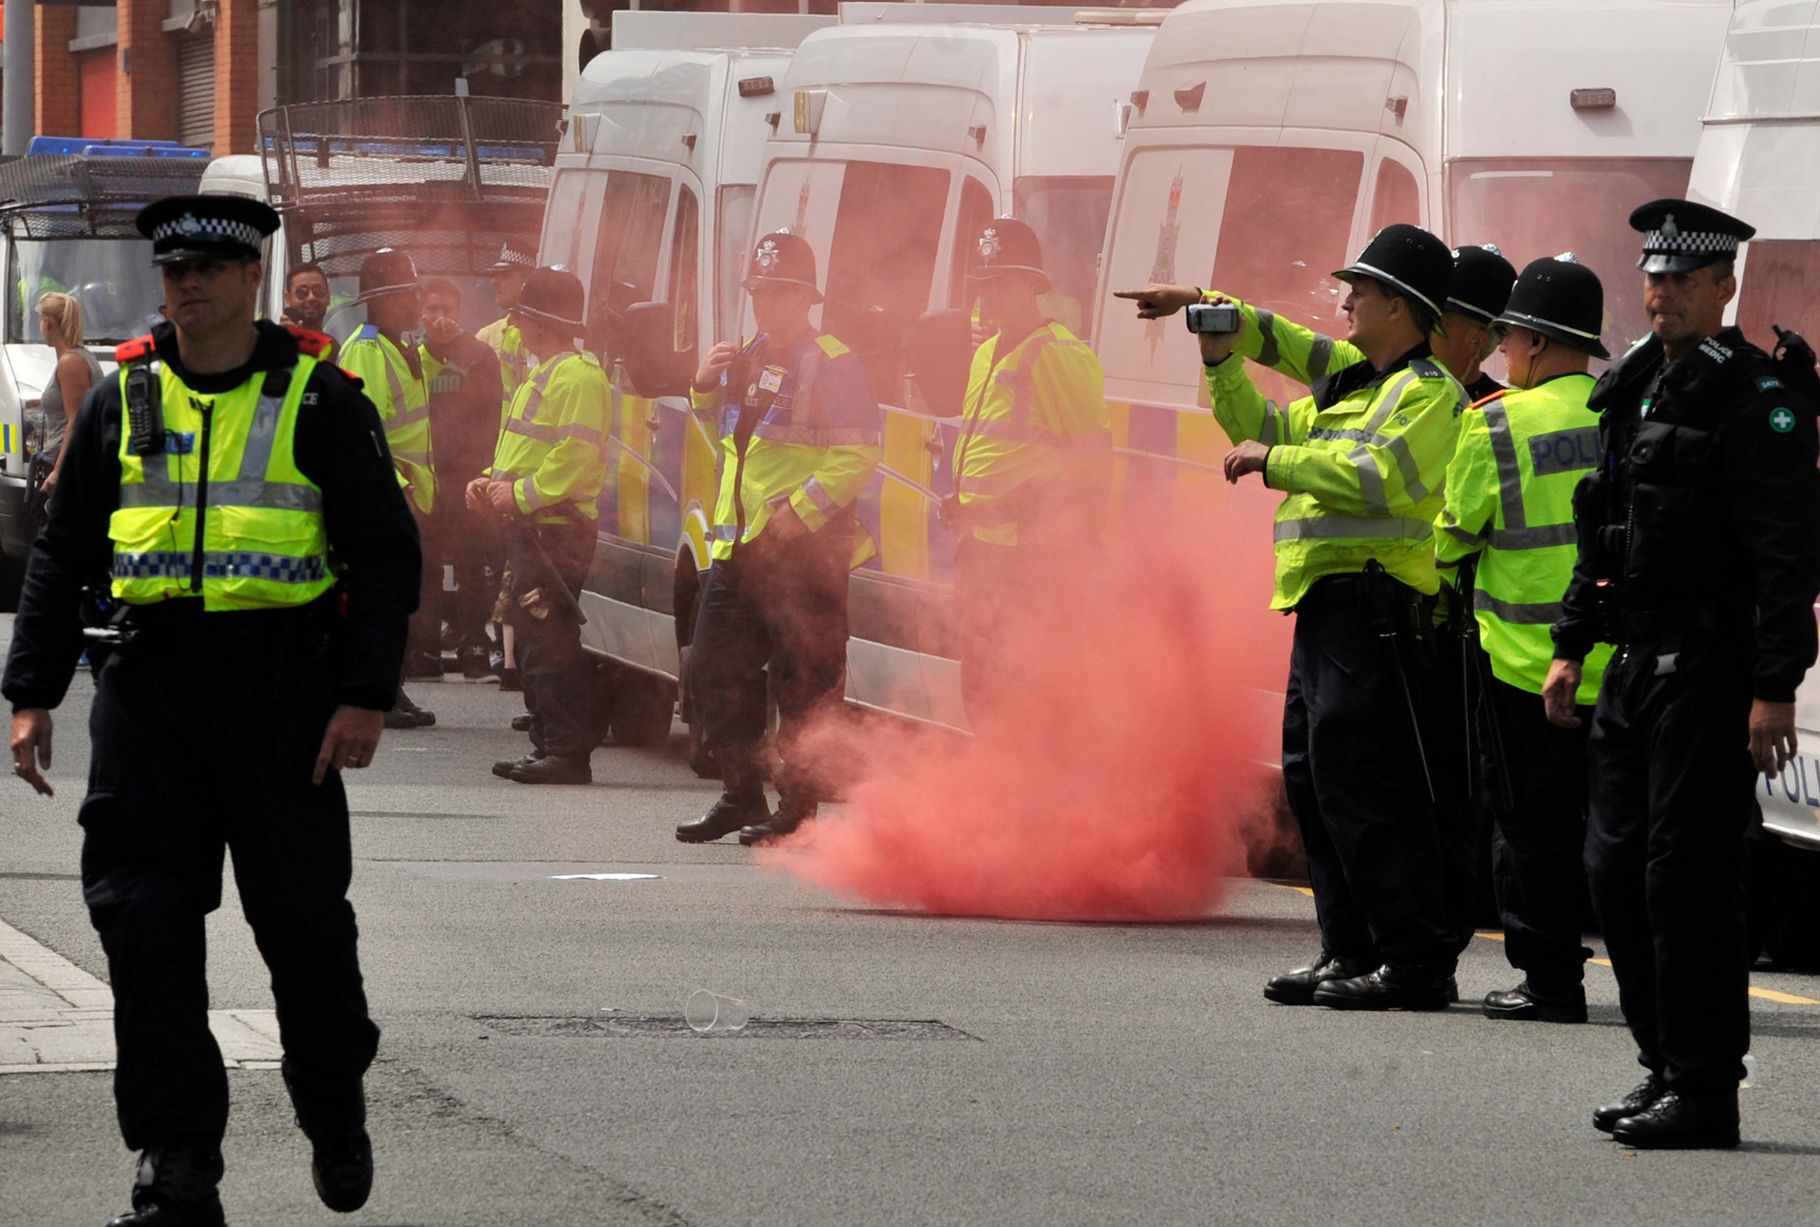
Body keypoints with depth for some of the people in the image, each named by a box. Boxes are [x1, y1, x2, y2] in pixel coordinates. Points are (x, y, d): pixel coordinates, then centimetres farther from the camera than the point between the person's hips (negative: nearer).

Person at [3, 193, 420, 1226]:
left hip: (284, 687, -3)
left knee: (303, 917, 4)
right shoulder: (124, 399, 10)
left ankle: (336, 1112, 29)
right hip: (150, 686, 3)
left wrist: (364, 696, -9)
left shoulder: (320, 400, 1)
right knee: (145, 923, -4)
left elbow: (386, 552, 0)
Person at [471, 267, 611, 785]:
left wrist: (521, 494, -19)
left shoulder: (578, 375, -13)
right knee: (534, 643, 12)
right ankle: (547, 747, 16)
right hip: (530, 529, 11)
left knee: (553, 645, -12)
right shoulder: (544, 374, 21)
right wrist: (493, 482, 12)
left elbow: (576, 454, -21)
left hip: (557, 529, -11)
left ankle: (569, 752, -11)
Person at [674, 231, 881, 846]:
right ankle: (741, 795, 19)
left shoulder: (832, 364, -8)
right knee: (714, 669, 9)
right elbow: (720, 426, 34)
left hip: (803, 551, -8)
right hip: (739, 544, 8)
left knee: (803, 683, -4)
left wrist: (802, 510, -21)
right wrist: (707, 386, 13)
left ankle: (798, 807, 1)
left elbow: (858, 454, -15)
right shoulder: (747, 360, 18)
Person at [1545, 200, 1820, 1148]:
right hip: (1636, 665, 9)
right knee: (1617, 869, 10)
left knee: (1687, 875, -9)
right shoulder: (1633, 388, 15)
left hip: (1711, 672, -9)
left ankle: (1705, 1094, -4)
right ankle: (1666, 1069, 21)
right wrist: (1571, 646, 18)